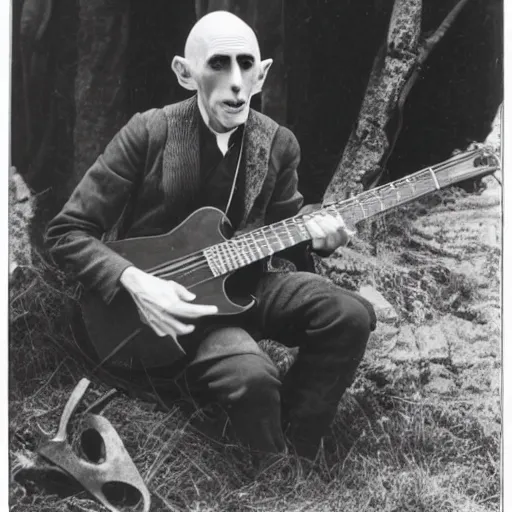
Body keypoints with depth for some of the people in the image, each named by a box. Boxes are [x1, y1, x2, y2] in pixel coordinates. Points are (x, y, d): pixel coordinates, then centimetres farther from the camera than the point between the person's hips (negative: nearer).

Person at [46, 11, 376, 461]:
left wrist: (312, 234, -11)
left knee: (351, 315, -17)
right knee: (251, 376, -31)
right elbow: (67, 233, -11)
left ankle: (296, 448, 3)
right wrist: (135, 282, -26)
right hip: (168, 300, -5)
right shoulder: (148, 134, -14)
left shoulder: (279, 145, -1)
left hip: (244, 280, 5)